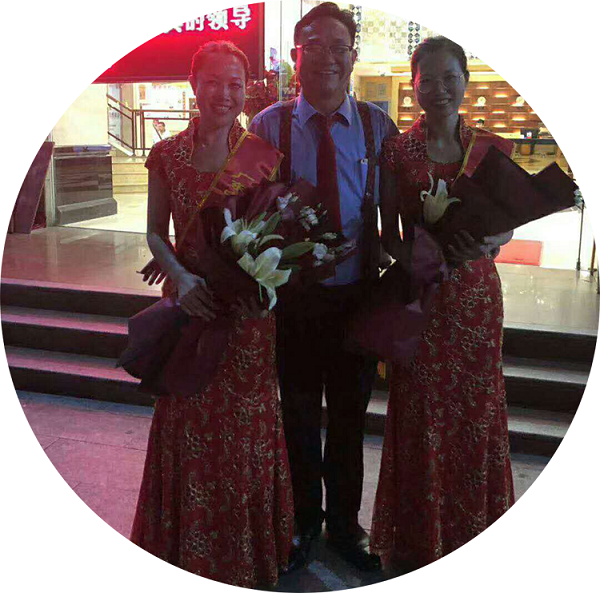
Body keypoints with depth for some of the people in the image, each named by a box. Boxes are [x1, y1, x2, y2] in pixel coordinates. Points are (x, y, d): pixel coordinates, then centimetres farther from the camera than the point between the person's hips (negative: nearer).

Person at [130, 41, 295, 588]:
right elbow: (157, 234, 3)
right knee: (187, 424, 10)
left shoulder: (263, 154, -2)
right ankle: (190, 548, 32)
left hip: (250, 309, -1)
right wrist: (182, 277, -14)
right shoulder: (168, 155, 1)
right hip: (190, 302, 1)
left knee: (247, 425, 8)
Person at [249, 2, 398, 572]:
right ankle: (304, 519, 40)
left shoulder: (378, 125, -2)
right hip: (292, 295, -1)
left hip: (357, 294, 1)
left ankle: (344, 523, 40)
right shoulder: (268, 126, -5)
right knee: (299, 413, 15)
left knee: (350, 413, 16)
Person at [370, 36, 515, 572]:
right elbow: (389, 234, 0)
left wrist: (487, 243, -14)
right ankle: (418, 536, 27)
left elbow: (507, 223, 7)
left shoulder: (492, 148, 4)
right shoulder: (397, 152, -1)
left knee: (477, 412, 8)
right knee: (419, 415, 5)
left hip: (475, 294, 2)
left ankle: (473, 530, 31)